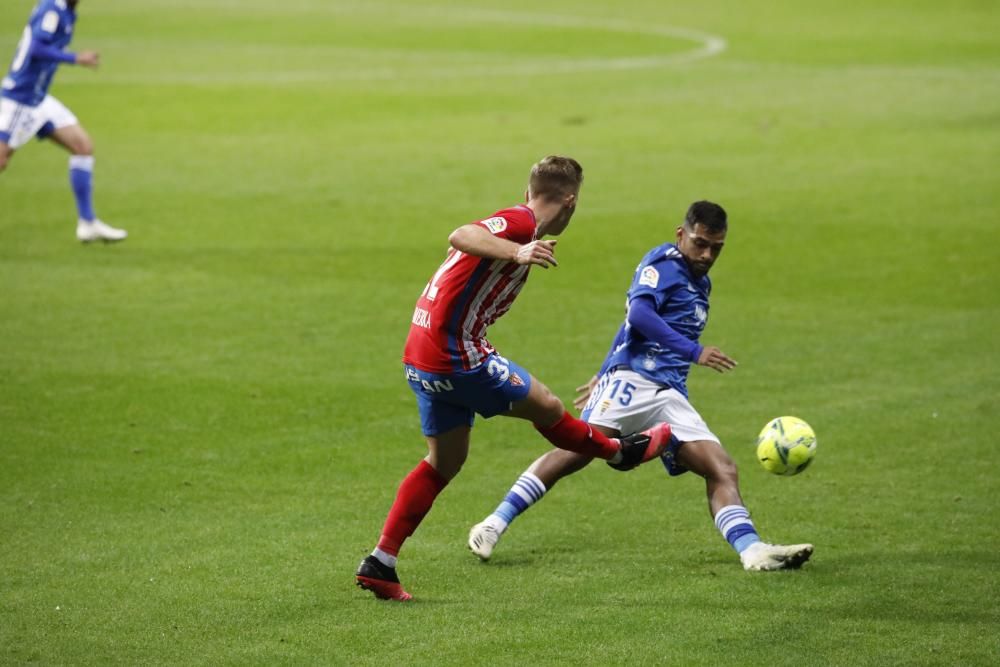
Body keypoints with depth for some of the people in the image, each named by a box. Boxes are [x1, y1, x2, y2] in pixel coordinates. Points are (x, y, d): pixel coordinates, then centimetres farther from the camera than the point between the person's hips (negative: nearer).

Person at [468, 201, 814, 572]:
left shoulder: (700, 284, 26)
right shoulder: (663, 263, 1)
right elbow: (639, 314, -17)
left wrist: (604, 375, 35)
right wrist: (694, 351, -22)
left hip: (670, 397, 8)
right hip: (633, 378, -8)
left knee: (722, 470, -9)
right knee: (581, 449, -23)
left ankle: (753, 551, -22)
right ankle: (495, 523, -19)